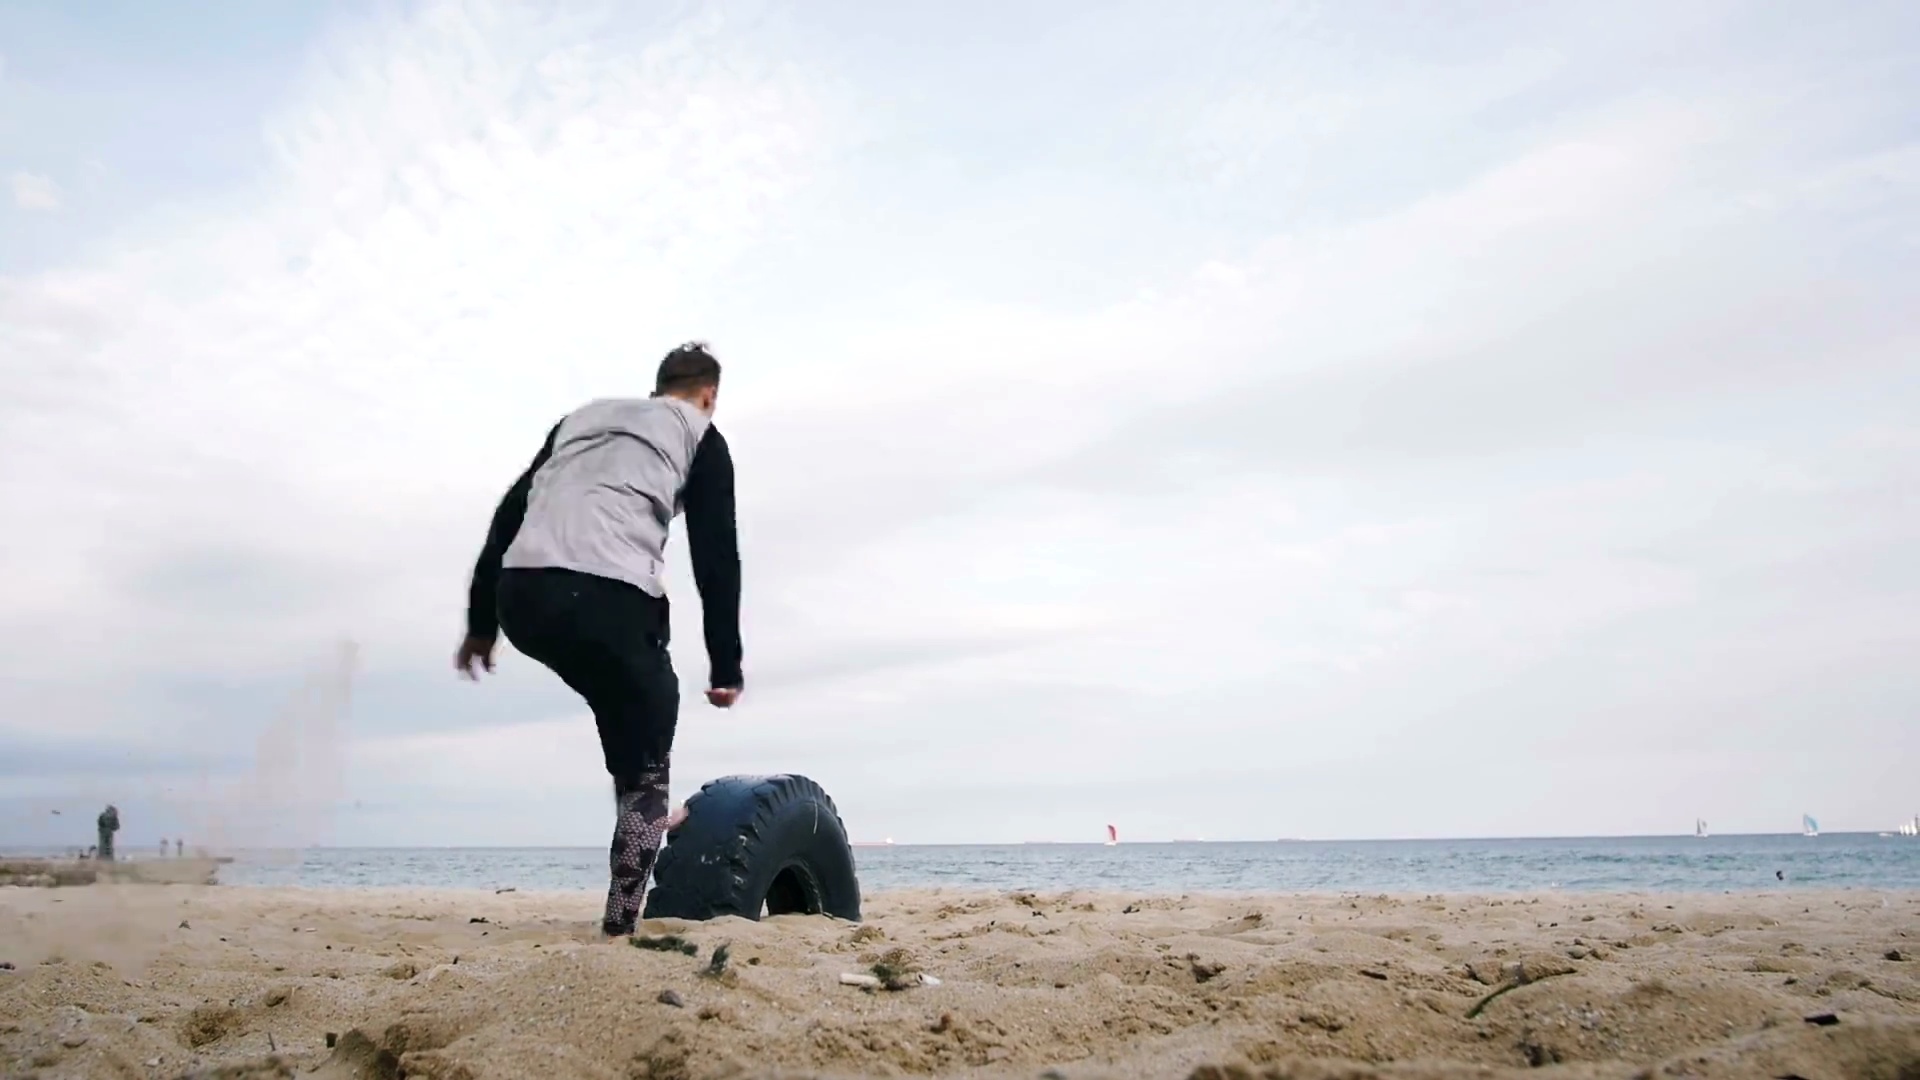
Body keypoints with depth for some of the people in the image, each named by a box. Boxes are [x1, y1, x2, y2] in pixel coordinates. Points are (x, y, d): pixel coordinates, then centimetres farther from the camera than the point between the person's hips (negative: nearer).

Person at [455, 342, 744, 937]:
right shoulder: (701, 437, 17)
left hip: (520, 598, 6)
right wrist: (726, 666, 11)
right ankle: (620, 925, 4)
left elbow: (509, 517, 24)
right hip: (605, 602, -5)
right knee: (644, 772, 9)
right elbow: (716, 557, 8)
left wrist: (481, 622, 26)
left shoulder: (582, 416, 30)